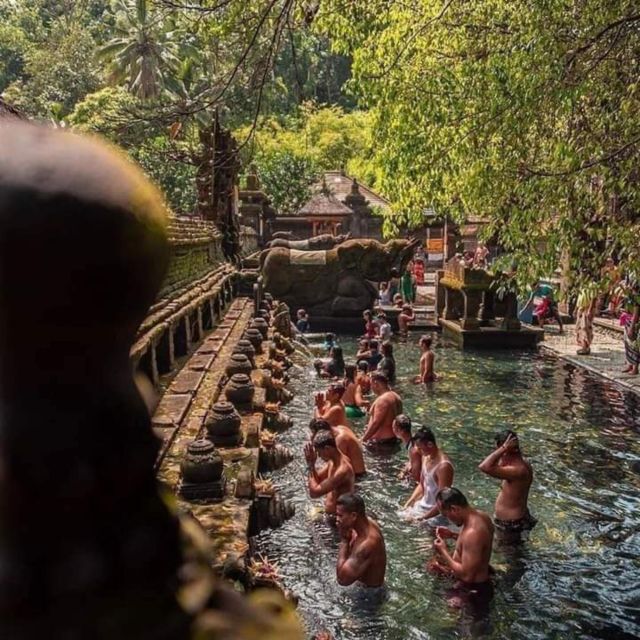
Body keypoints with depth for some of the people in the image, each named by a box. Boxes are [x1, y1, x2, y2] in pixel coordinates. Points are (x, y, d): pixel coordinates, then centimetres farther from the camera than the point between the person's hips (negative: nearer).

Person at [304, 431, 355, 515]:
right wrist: (311, 464, -7)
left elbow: (314, 492, -27)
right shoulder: (332, 461, -2)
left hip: (339, 516, -8)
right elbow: (317, 481, 9)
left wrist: (310, 464, -20)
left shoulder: (343, 470, -29)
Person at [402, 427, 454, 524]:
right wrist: (409, 503, 4)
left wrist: (423, 518, -21)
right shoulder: (426, 457, 0)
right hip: (423, 505, 8)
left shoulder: (443, 466, -26)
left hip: (435, 513, -8)